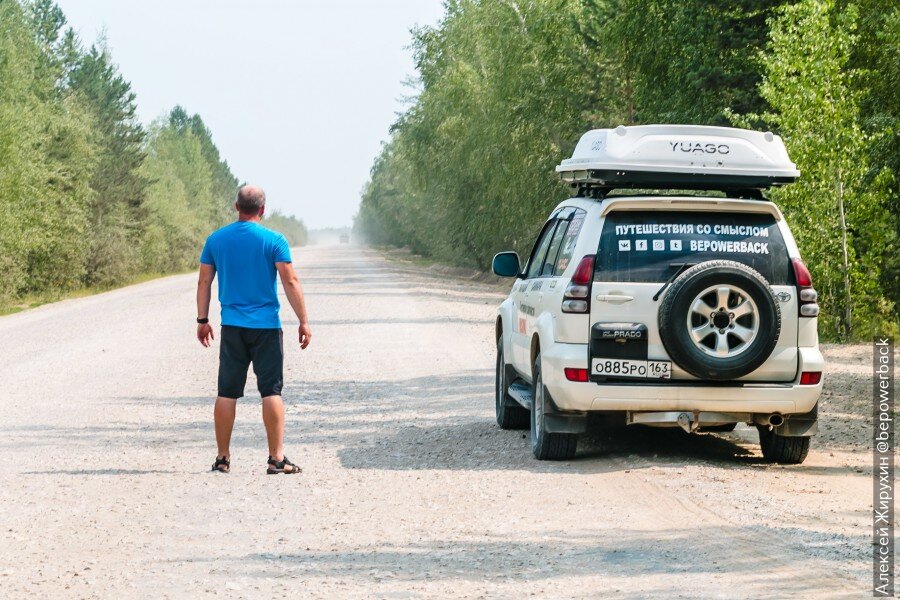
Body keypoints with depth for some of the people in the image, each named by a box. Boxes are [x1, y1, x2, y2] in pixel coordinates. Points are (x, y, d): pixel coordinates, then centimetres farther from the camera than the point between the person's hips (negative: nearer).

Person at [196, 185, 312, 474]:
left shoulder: (216, 240, 4)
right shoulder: (274, 240, -6)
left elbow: (204, 282, 8)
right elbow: (291, 282, -9)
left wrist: (202, 320, 16)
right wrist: (304, 322, -4)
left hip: (232, 327, 3)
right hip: (266, 327, -3)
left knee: (227, 393, 7)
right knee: (271, 391, 0)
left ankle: (223, 457, 10)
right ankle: (277, 458, -4)